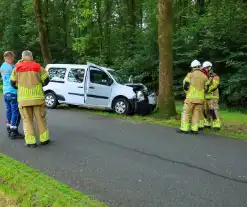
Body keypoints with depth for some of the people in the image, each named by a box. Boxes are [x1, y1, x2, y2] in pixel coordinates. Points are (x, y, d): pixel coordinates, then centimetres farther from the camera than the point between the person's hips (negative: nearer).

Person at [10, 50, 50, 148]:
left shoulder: (17, 68, 3)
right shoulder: (37, 67, 1)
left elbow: (13, 82, 6)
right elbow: (46, 80, 0)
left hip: (23, 99, 1)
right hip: (37, 97, 0)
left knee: (27, 120, 8)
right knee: (41, 118, 10)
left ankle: (30, 141, 4)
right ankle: (44, 139, 14)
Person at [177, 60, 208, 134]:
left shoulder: (190, 75, -3)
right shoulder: (205, 77, 8)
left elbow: (185, 86, -5)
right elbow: (206, 88, 11)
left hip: (191, 97, -4)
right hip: (200, 98, 4)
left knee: (186, 113, 1)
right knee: (196, 114, 9)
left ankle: (184, 129, -3)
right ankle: (194, 129, 5)